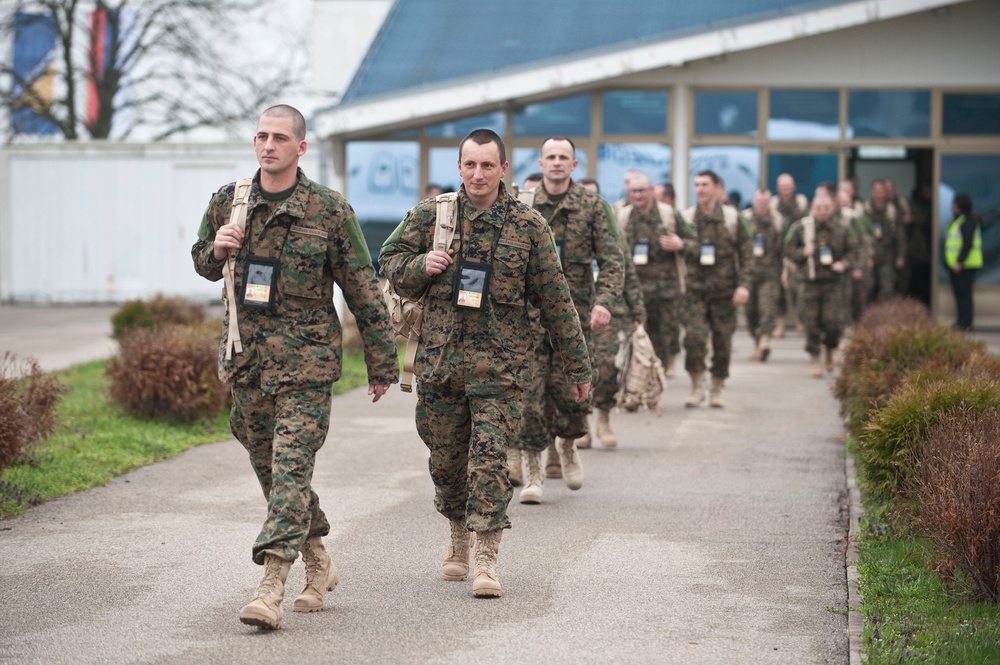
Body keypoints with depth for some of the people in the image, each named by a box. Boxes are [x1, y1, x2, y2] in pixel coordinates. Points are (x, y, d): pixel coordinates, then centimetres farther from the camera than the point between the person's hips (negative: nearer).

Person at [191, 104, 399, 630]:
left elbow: (363, 290, -1)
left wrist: (381, 364, 0)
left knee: (290, 466, -13)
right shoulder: (228, 201, 6)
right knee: (269, 467, 12)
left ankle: (271, 589, -17)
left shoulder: (329, 210, -5)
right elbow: (203, 264, 22)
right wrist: (217, 250, -4)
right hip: (246, 355, 5)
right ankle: (317, 565, 29)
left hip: (306, 359, -5)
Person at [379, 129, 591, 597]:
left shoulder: (527, 225, 1)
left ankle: (487, 558, -8)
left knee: (489, 455, -11)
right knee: (445, 457, 11)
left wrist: (576, 365, 7)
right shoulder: (429, 216, 5)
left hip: (501, 362, -2)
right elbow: (389, 261, 15)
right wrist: (420, 266, -9)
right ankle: (458, 533, 35)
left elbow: (554, 298, 5)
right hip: (439, 359, 2)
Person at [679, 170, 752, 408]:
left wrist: (744, 285, -6)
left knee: (723, 341, 4)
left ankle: (717, 390, 18)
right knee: (693, 336, -15)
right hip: (694, 289, 0)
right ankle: (697, 386, -1)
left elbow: (746, 254, 2)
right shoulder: (686, 218, 6)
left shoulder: (733, 218, 3)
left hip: (724, 290, 0)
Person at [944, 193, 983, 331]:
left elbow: (968, 243, -22)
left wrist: (959, 262, -24)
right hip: (955, 264, 11)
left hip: (964, 265, -11)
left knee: (964, 294, -10)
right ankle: (960, 322, 15)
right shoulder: (957, 221, 18)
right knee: (958, 293, 11)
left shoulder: (967, 221, -14)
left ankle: (965, 323, -10)